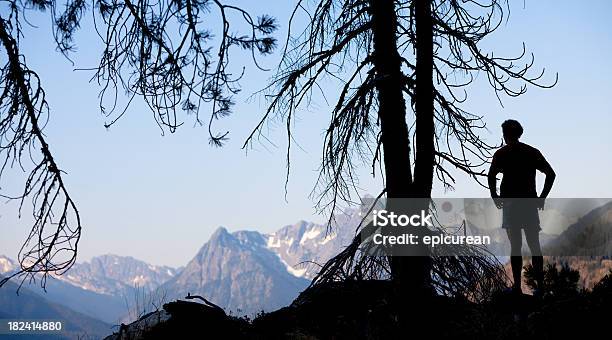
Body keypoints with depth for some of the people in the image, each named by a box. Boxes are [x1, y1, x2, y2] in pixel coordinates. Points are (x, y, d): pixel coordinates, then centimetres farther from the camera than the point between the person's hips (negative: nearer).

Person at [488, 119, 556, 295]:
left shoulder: (501, 154, -2)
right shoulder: (532, 152, 8)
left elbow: (491, 177, -15)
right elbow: (551, 174, 2)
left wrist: (495, 197, -3)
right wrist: (542, 198, 6)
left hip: (510, 205, -3)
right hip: (530, 204, 3)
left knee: (515, 246, 2)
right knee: (534, 246, 8)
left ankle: (517, 286, 1)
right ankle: (540, 285, 4)